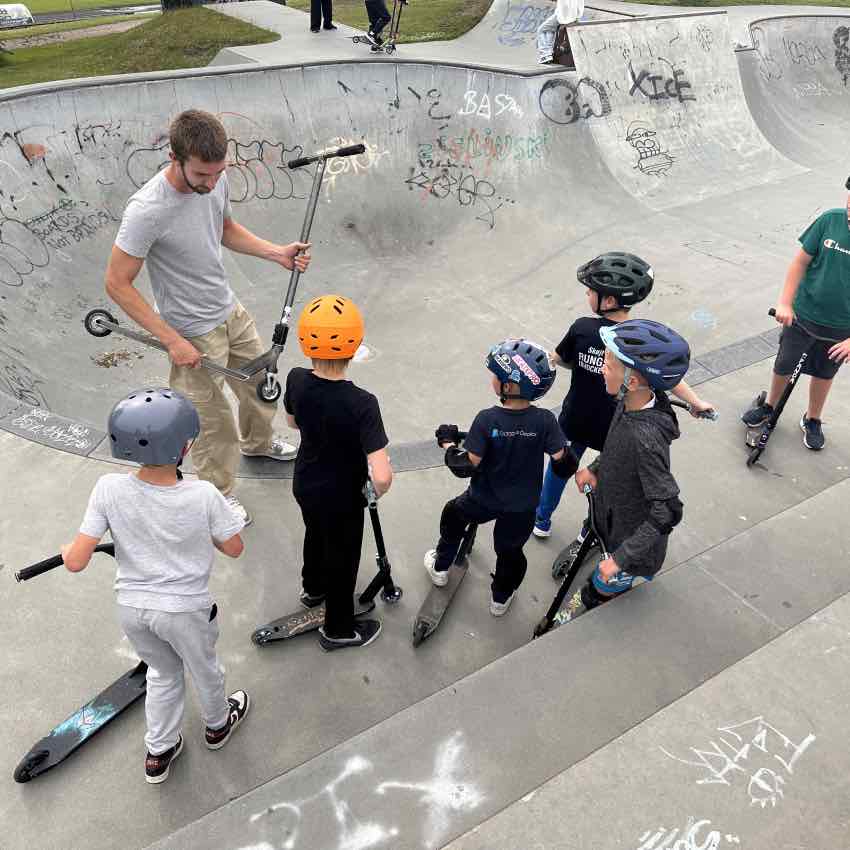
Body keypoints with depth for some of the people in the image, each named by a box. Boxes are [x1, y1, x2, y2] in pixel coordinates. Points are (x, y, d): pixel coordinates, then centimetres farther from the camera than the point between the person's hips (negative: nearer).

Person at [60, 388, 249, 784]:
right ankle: (217, 724, 56)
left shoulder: (109, 489, -22)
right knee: (204, 670, 28)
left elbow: (75, 562, -17)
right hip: (185, 610, -2)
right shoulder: (203, 496, -27)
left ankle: (159, 752, 46)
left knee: (162, 673, 30)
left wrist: (67, 547, 5)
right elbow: (234, 548, -12)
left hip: (131, 607, 3)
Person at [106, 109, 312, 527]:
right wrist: (172, 340, -23)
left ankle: (257, 441, 57)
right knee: (213, 423, 8)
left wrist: (277, 253, -3)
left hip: (231, 311, 8)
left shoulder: (215, 178, -10)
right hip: (194, 335, -7)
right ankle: (217, 491, 35)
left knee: (260, 383, 27)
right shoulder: (147, 211, -31)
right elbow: (117, 284, -22)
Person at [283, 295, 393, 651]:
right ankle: (338, 629, 41)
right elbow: (382, 476, -39)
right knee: (342, 558, 18)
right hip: (341, 498, -6)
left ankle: (313, 588, 61)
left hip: (305, 485, 6)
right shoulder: (362, 404, -35)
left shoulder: (296, 380, -19)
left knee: (316, 534, 33)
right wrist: (378, 490, -17)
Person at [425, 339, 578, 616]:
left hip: (483, 500, -1)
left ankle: (440, 567, 47)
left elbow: (467, 467, -22)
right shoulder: (546, 420, -20)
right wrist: (571, 467, 8)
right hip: (523, 506, 1)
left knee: (453, 515, 30)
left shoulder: (486, 419, -25)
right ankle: (501, 598, 47)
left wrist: (449, 445, -6)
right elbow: (562, 463, -14)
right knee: (510, 550, 26)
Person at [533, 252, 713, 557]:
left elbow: (558, 359, -3)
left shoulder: (582, 328, -18)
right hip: (615, 429, -1)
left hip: (575, 421, 1)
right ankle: (590, 532, 38)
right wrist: (697, 402, 1)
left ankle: (542, 521, 40)